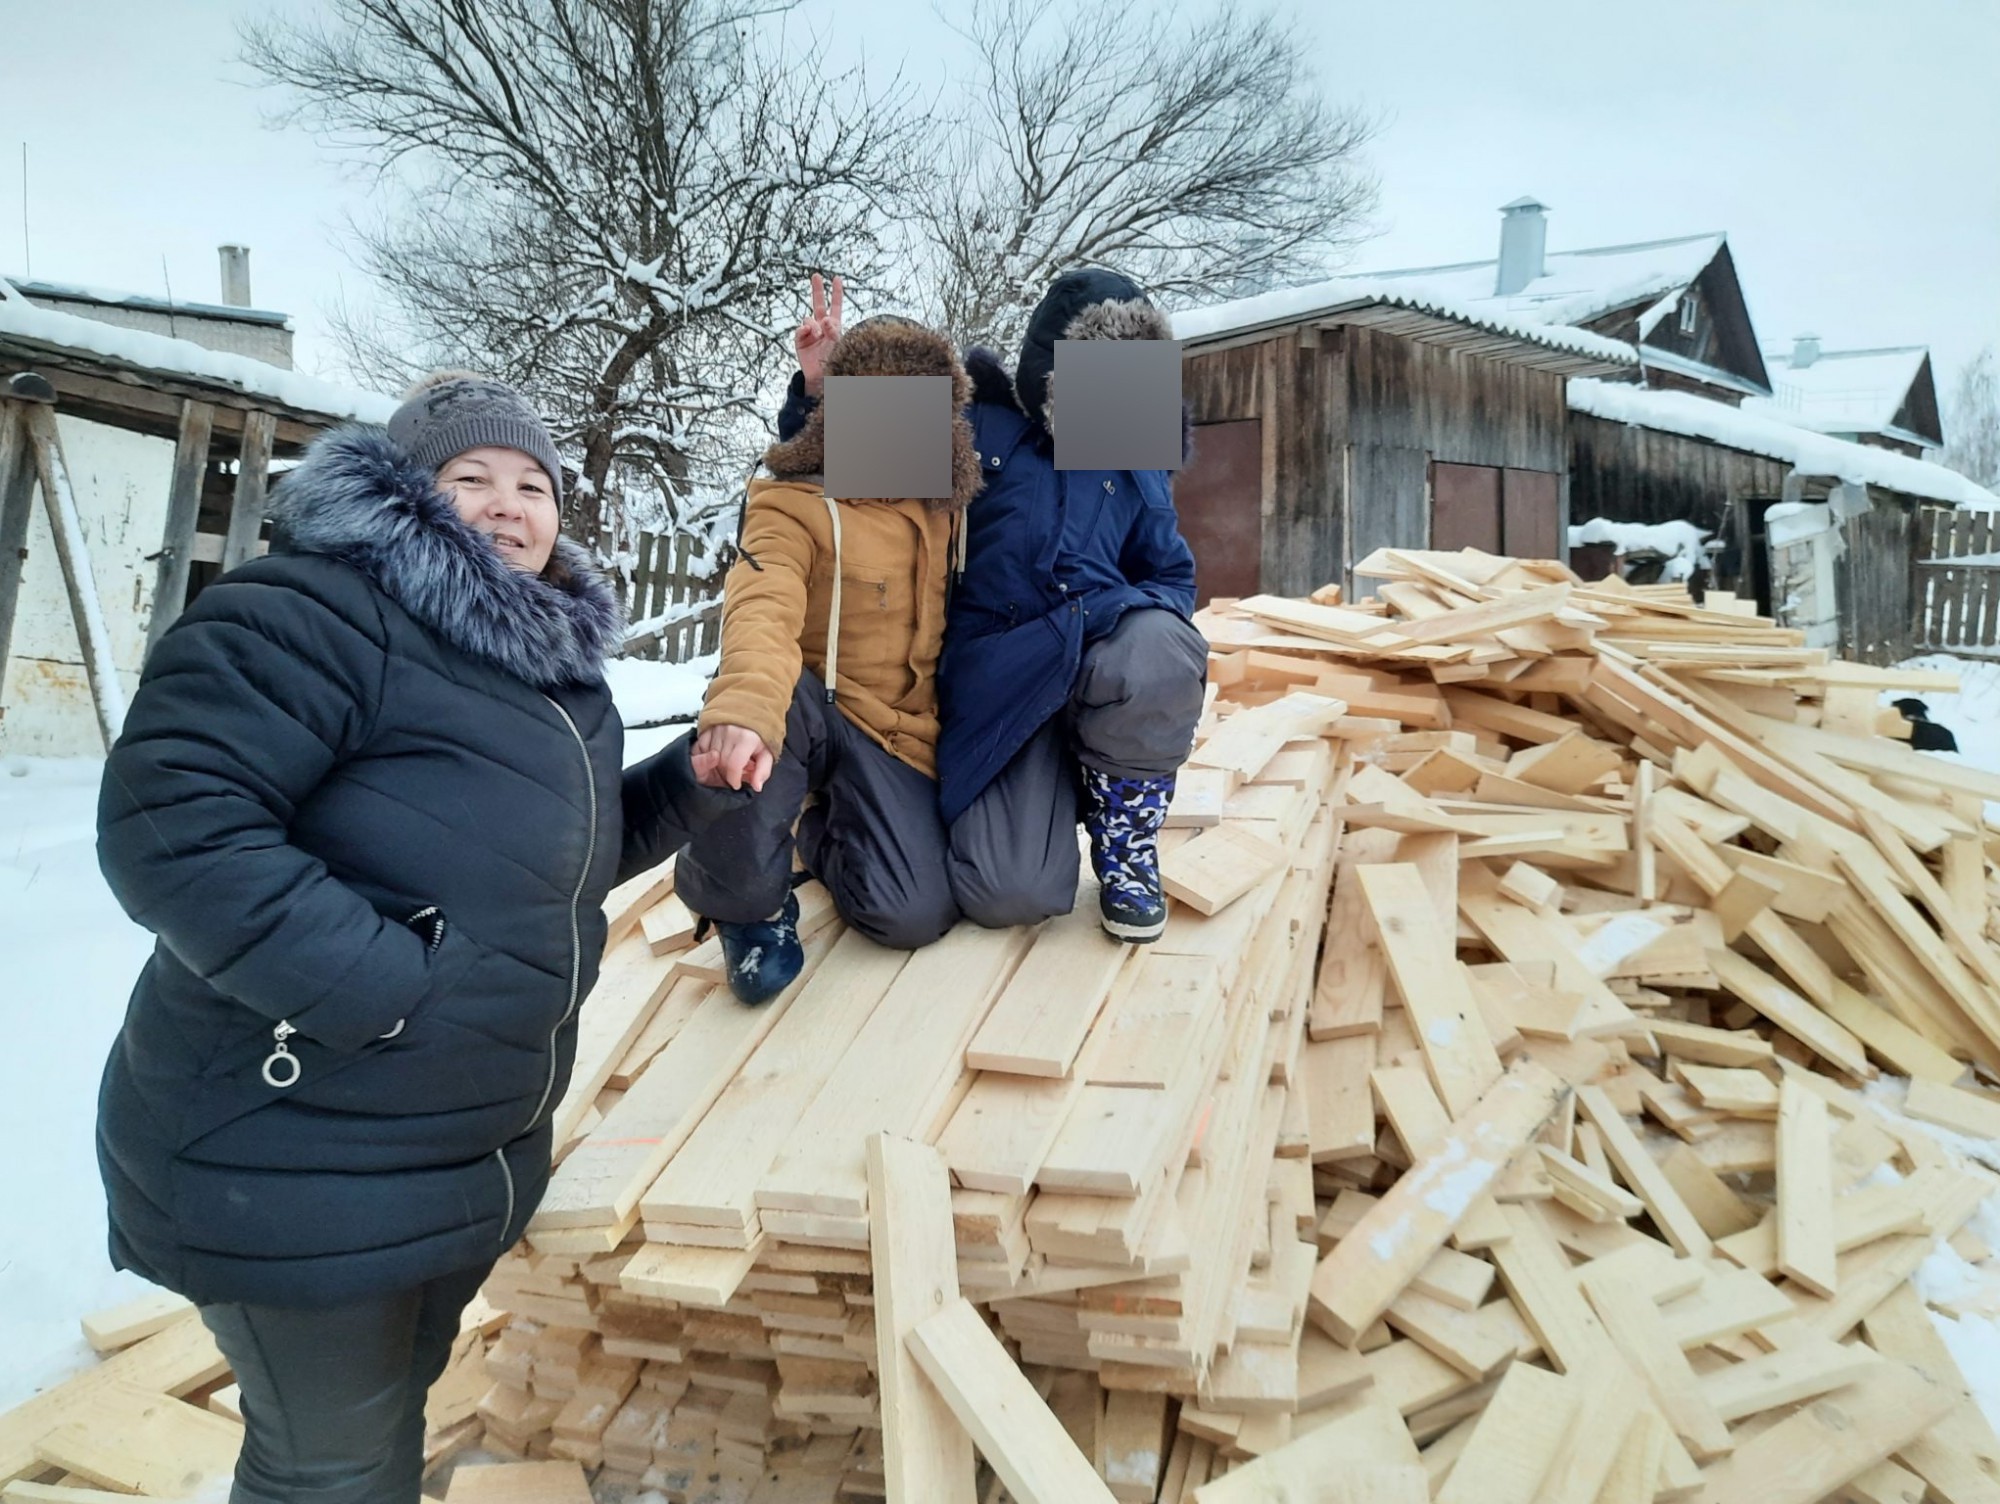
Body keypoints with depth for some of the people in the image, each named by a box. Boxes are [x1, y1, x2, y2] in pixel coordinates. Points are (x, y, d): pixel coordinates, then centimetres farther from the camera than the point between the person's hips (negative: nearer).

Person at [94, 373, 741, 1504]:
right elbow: (170, 820, -28)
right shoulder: (316, 614, -19)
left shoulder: (557, 663, 10)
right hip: (297, 1163, -8)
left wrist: (690, 783, 5)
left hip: (478, 1154, 9)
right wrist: (378, 987, -29)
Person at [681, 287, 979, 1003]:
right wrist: (743, 711, -54)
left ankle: (825, 833, 17)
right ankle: (744, 898, -12)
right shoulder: (795, 504, -12)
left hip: (902, 735, 4)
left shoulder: (944, 504, 5)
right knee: (745, 739, -41)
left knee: (916, 915, -19)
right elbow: (763, 613, -31)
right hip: (817, 709, -3)